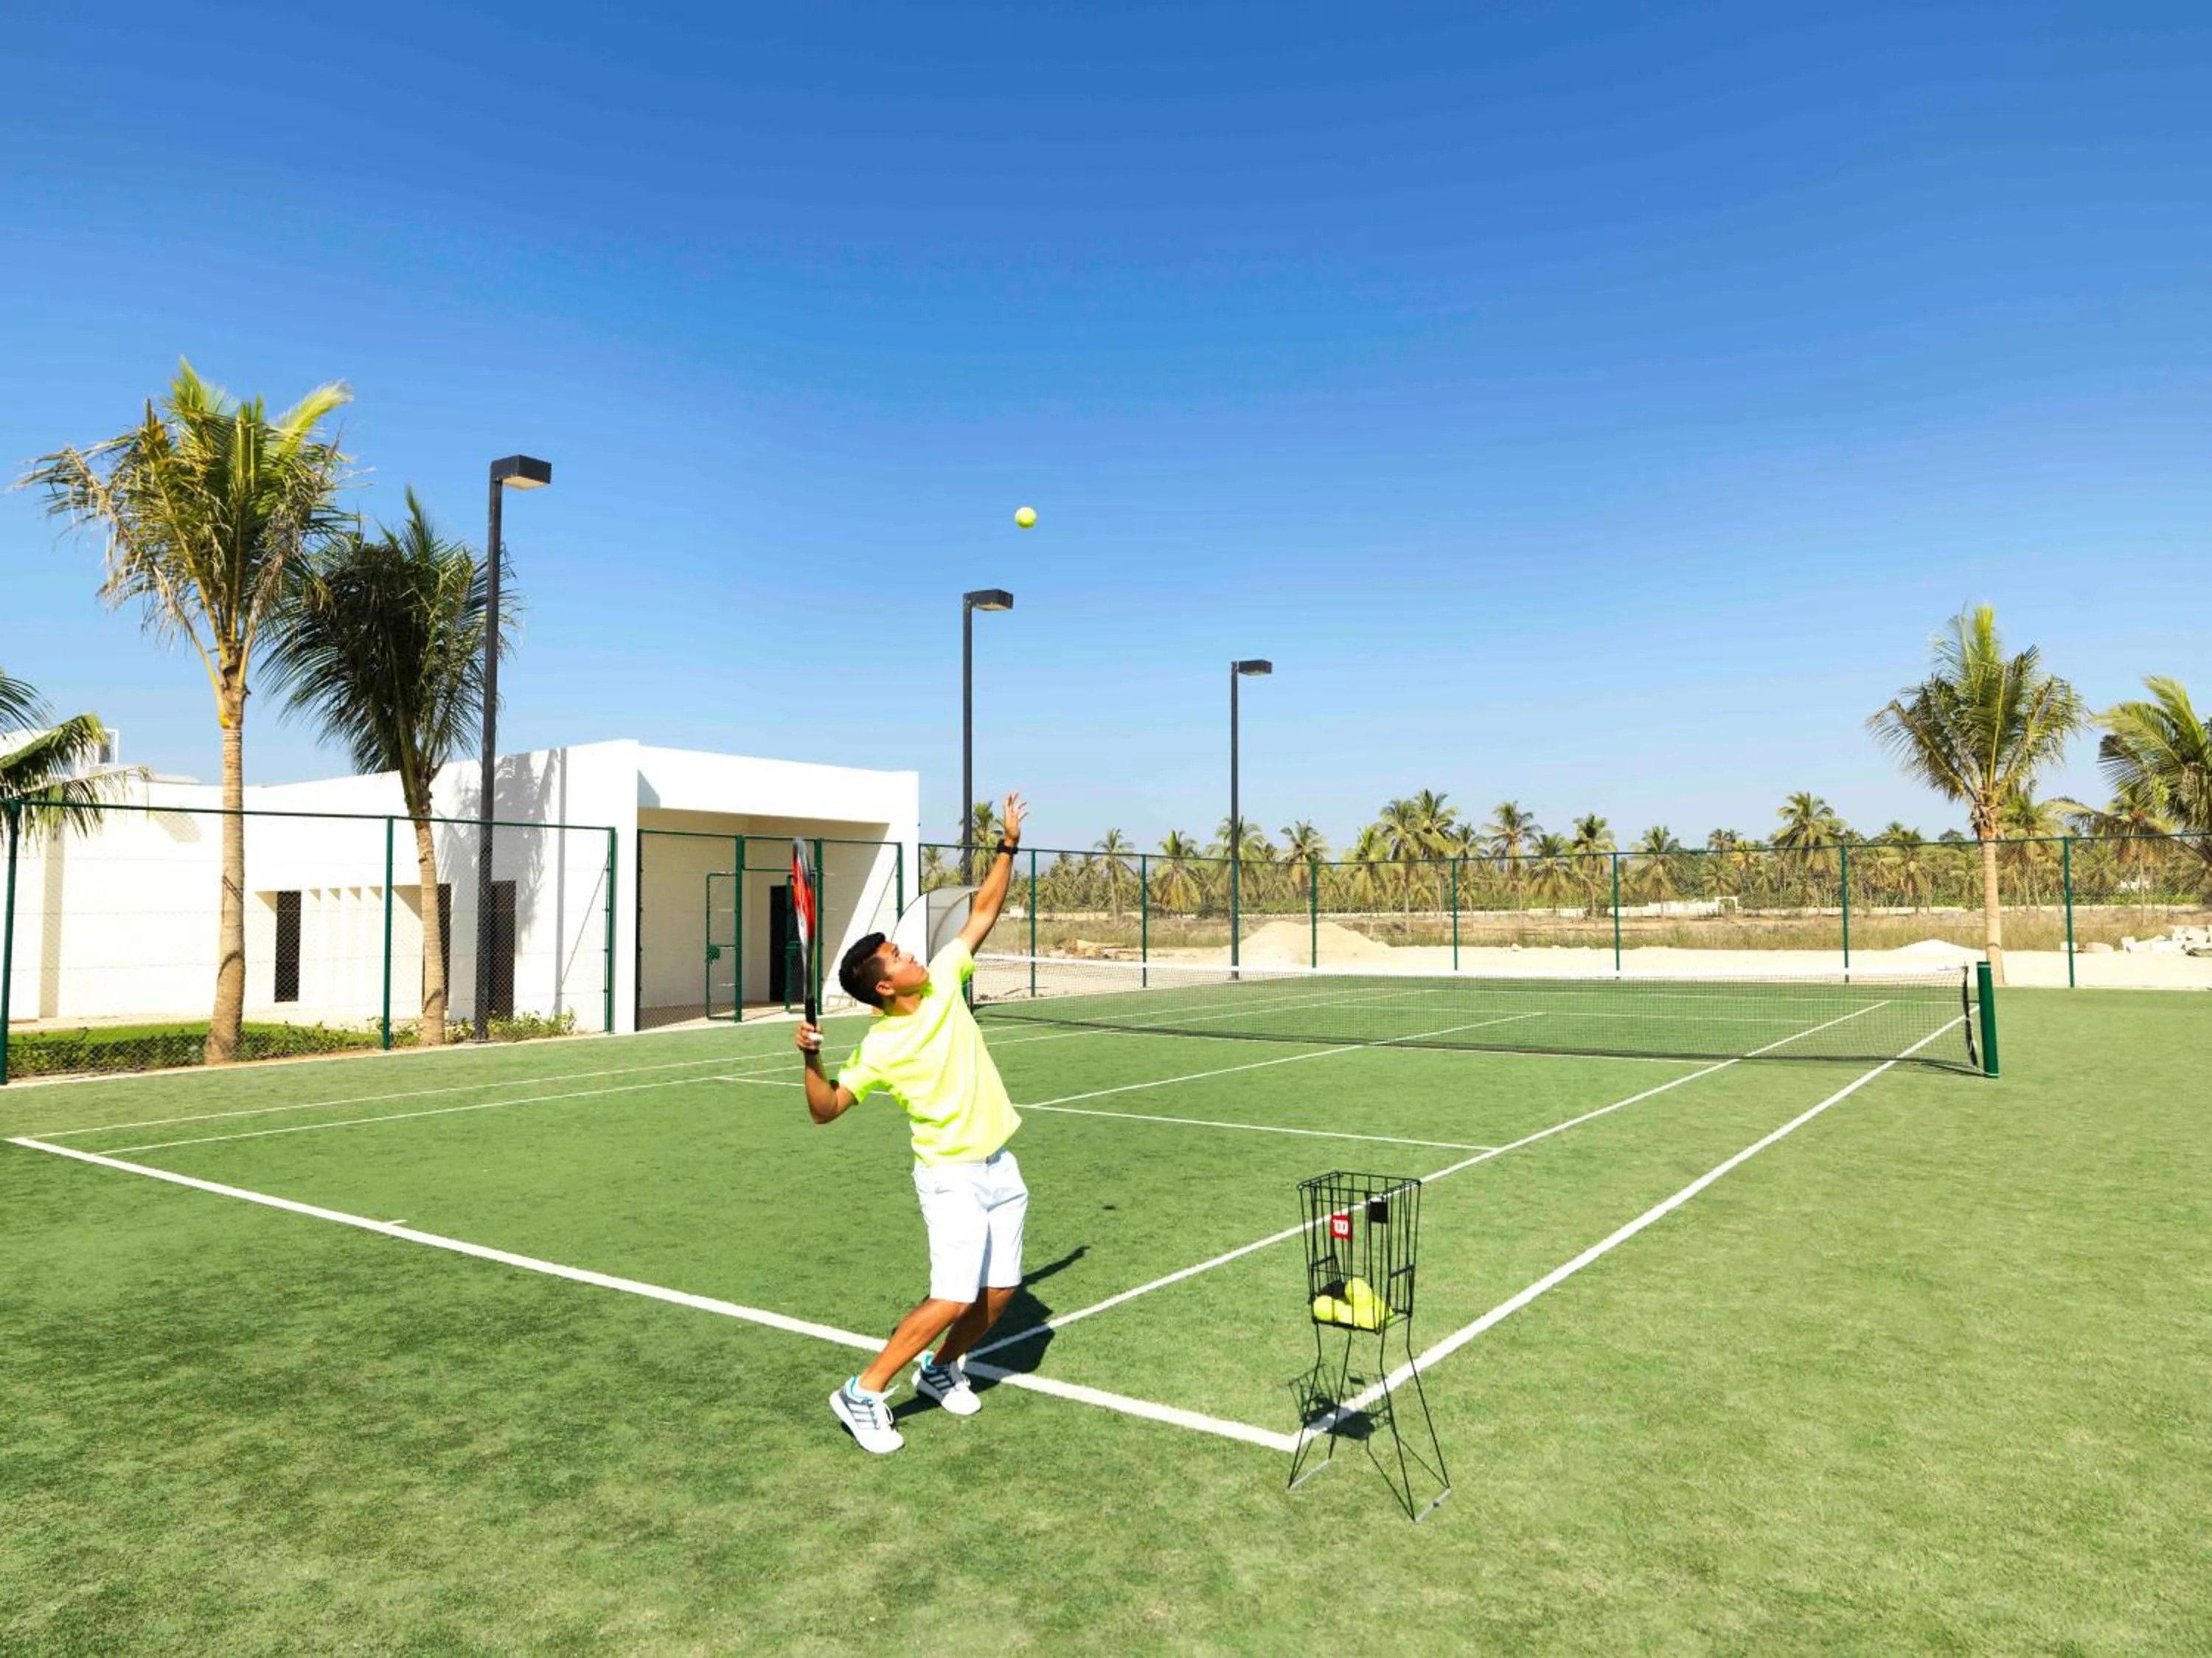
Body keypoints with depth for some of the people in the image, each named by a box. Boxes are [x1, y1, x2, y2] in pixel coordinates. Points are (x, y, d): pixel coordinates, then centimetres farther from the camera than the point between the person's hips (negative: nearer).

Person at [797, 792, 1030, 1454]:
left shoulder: (943, 982, -3)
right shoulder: (881, 1049, -16)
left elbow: (982, 913, 3)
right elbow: (826, 1109, -16)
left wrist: (1008, 846, 0)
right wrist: (812, 1060, -33)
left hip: (1001, 1168, 6)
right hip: (951, 1176, -6)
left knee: (997, 1296, 9)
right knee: (953, 1298, -16)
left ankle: (939, 1368, 35)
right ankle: (864, 1394, 2)